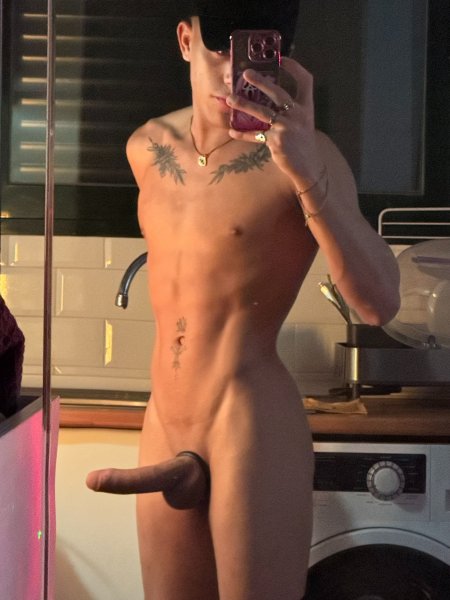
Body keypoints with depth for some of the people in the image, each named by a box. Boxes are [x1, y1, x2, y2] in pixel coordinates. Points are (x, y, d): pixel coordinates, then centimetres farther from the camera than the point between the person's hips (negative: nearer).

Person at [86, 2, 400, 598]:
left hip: (256, 430, -5)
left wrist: (308, 173, -34)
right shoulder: (147, 149, 6)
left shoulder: (303, 154, -12)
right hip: (163, 427, 6)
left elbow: (379, 303, -22)